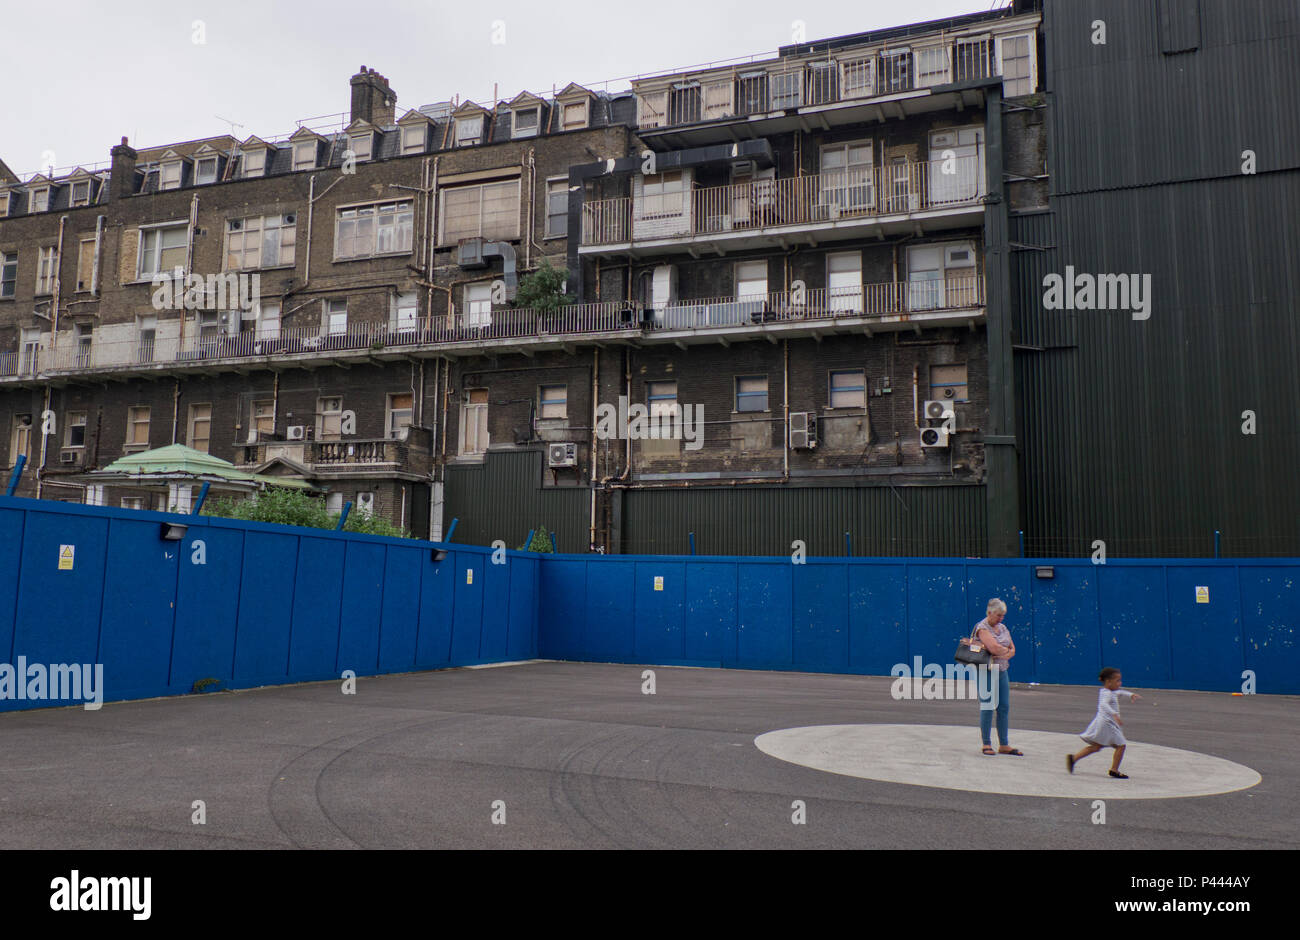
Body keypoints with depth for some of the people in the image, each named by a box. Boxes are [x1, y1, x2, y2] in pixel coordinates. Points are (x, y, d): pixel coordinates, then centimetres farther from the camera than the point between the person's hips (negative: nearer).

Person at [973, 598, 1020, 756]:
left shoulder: (1003, 628, 14)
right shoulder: (982, 628, -10)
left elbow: (1012, 649, 12)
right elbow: (994, 648, -22)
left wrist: (1004, 655, -9)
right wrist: (1006, 650, -3)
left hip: (1002, 671, 7)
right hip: (986, 672, -7)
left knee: (1004, 708, 6)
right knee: (987, 707, -5)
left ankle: (1004, 745, 12)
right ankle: (987, 744, 3)